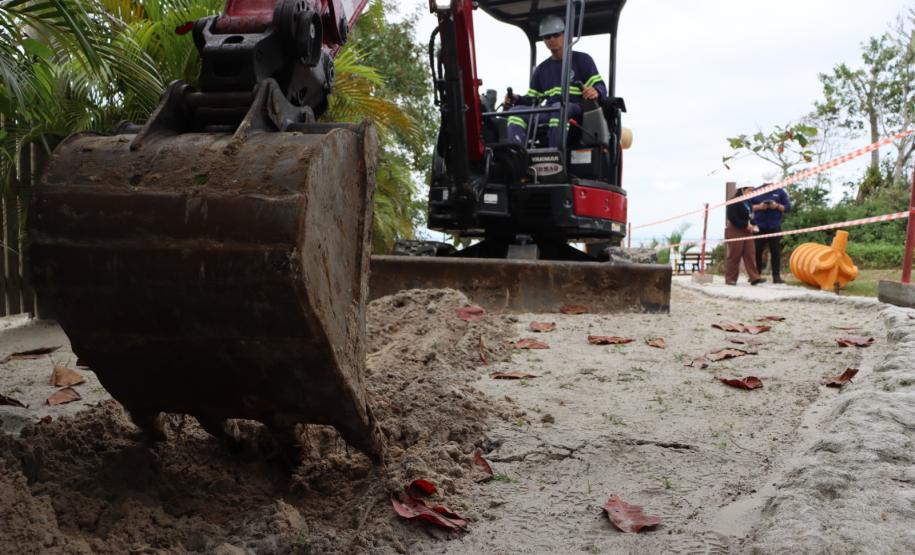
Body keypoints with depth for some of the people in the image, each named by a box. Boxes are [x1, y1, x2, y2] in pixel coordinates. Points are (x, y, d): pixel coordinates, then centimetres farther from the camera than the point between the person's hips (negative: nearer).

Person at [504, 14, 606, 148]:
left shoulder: (582, 60, 9)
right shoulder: (542, 69, 24)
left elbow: (600, 86, 1)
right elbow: (533, 98, 24)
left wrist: (596, 92, -24)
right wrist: (517, 99, 3)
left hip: (577, 111, -5)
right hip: (549, 113, 5)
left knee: (559, 107, -39)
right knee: (517, 111, -17)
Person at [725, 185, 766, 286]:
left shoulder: (748, 202, 13)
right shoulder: (734, 202, -12)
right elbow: (732, 218, -19)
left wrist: (752, 225, 2)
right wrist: (746, 225, -20)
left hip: (747, 231, 8)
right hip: (735, 231, -7)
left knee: (750, 254, 0)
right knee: (734, 256, -2)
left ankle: (754, 278, -2)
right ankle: (730, 278, 5)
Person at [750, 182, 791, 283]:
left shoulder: (780, 192, 9)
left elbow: (788, 207, 6)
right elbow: (749, 206, 6)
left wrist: (777, 206, -13)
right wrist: (758, 207, -12)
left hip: (774, 227, 0)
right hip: (759, 227, 1)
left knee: (775, 252, -2)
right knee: (756, 251, 1)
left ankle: (776, 276, 1)